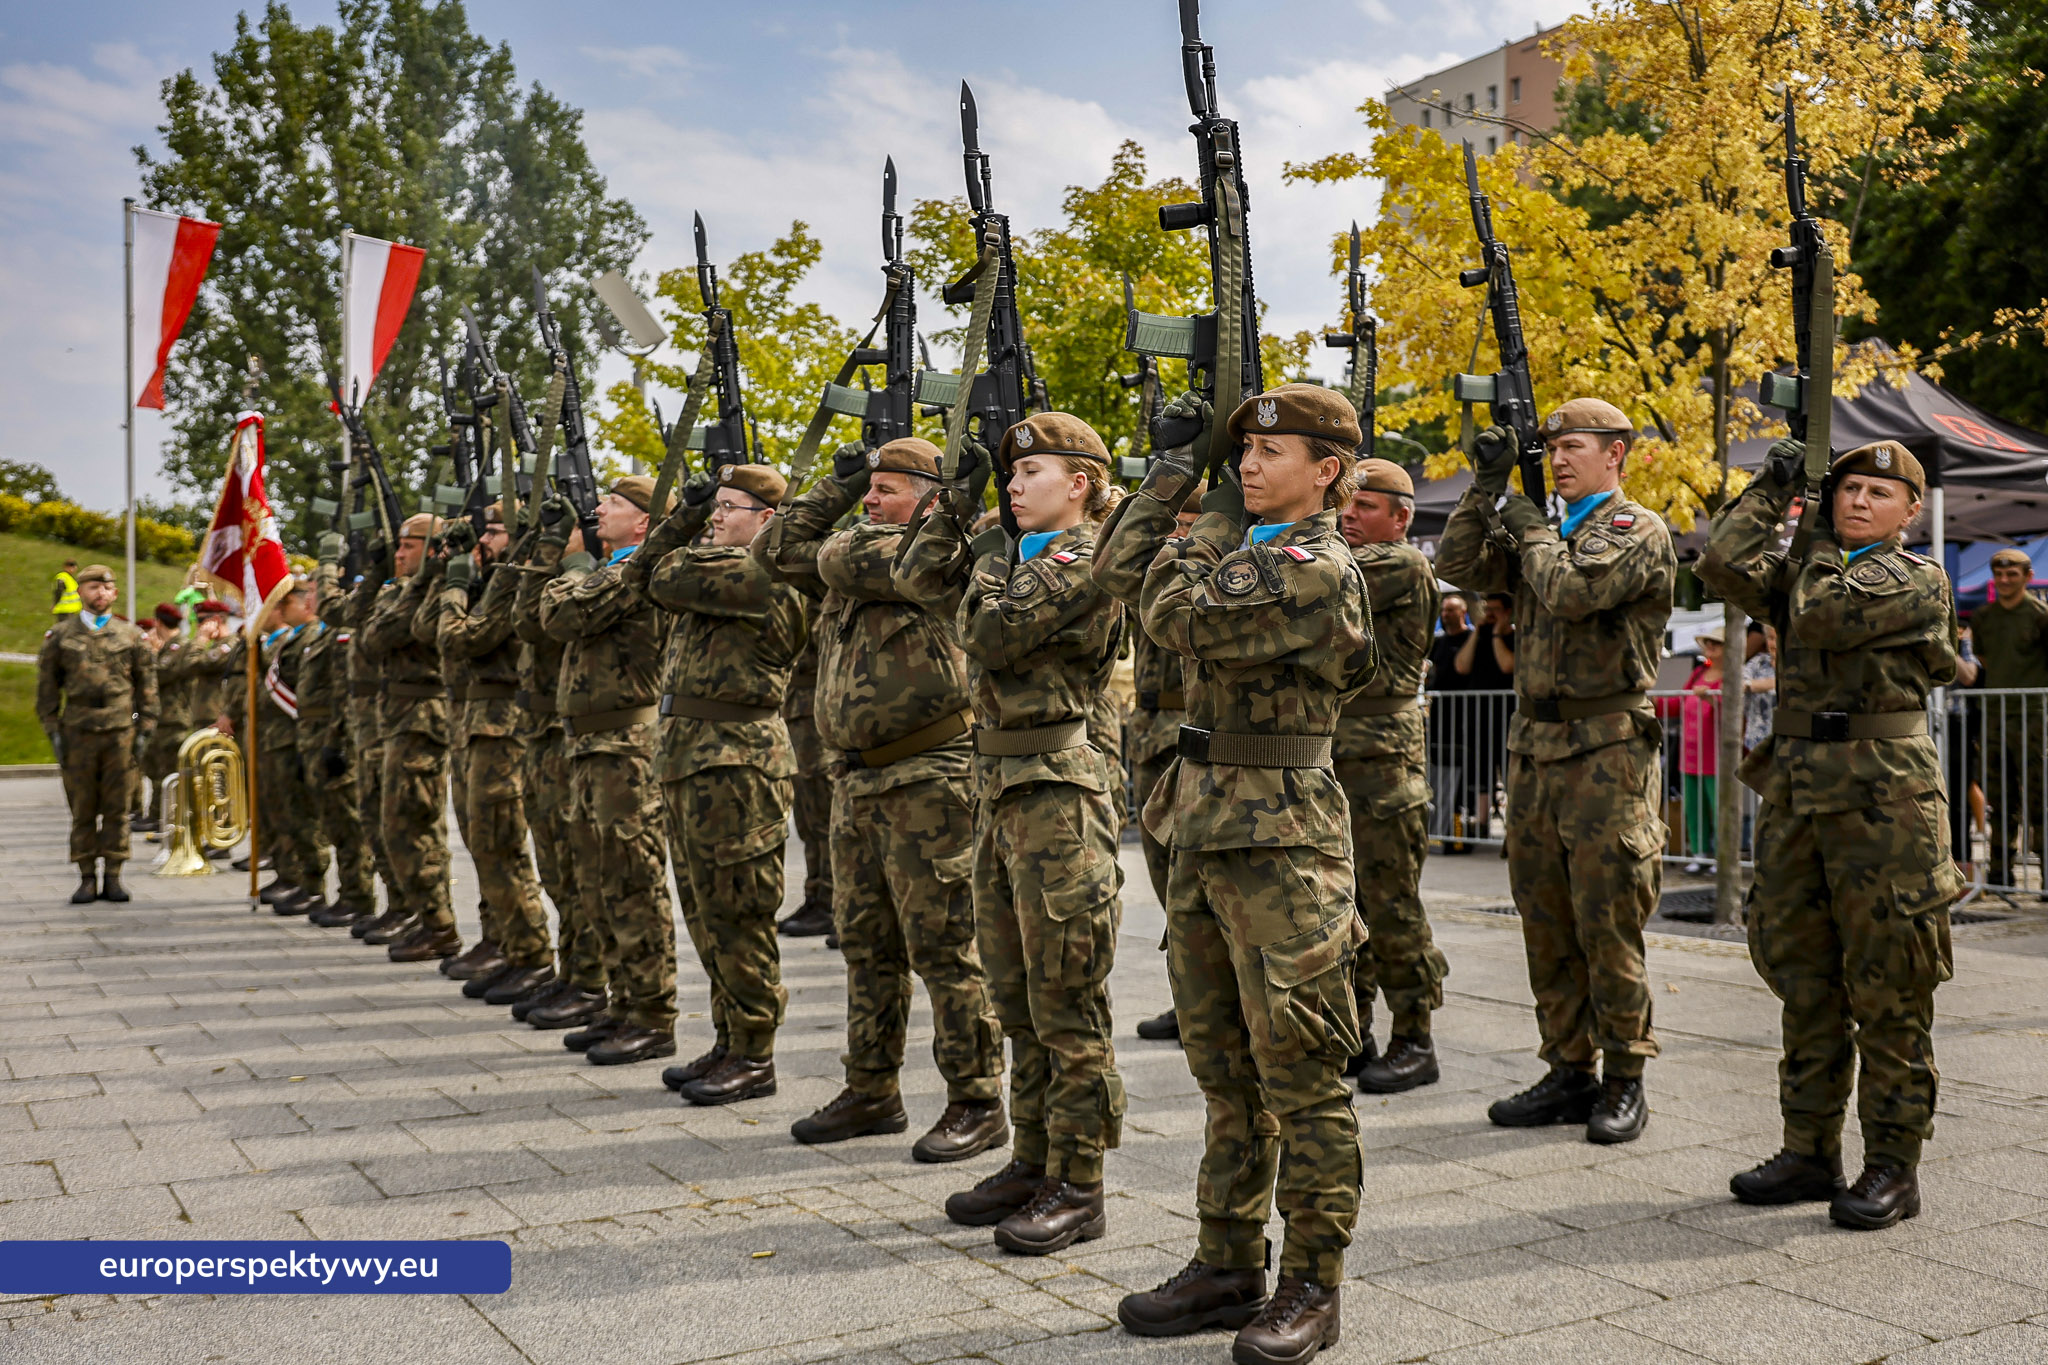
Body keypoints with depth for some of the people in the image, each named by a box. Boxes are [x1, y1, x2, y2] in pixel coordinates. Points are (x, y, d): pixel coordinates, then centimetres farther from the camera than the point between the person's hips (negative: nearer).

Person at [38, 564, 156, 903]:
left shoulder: (130, 635, 9)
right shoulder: (60, 636, 7)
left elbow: (146, 685, 10)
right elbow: (46, 687, 8)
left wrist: (144, 729, 4)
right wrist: (53, 731, 1)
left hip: (121, 732, 0)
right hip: (78, 734, 0)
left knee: (117, 808, 2)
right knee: (82, 810, 2)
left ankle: (113, 876, 8)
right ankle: (87, 878, 8)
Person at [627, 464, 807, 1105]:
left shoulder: (766, 578, -13)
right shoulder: (719, 570, 18)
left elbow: (667, 580, -15)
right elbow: (643, 577, 19)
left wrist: (686, 550, 5)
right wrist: (685, 517, 11)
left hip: (736, 759, -10)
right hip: (689, 756, 10)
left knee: (733, 913, -5)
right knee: (705, 911, 14)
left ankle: (753, 1056, 4)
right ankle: (729, 1042, 24)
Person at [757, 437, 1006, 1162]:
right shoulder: (860, 564, 16)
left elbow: (840, 560, -20)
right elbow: (780, 550, 18)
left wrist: (877, 528, 1)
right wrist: (837, 486, 15)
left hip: (927, 782, -9)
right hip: (857, 778, 9)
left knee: (942, 946, -4)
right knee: (866, 942, 15)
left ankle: (977, 1102, 6)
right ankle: (871, 1092, 26)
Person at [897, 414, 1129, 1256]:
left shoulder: (1086, 559, -10)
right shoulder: (1005, 555, 16)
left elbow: (992, 635, -16)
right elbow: (916, 579, 19)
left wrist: (986, 579, 3)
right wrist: (955, 508, 11)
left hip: (1059, 788, -9)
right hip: (999, 784, 9)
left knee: (1064, 1000, -3)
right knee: (1015, 996, 14)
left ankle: (1078, 1187, 6)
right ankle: (1034, 1161, 26)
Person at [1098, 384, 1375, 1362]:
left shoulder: (1317, 569, -13)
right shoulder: (1248, 547, 15)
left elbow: (1177, 616, -20)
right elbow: (1119, 574, 15)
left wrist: (1219, 517, -6)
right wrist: (1170, 474, 11)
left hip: (1280, 841, -9)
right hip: (1204, 831, 9)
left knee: (1299, 1077, -1)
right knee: (1224, 1070, 15)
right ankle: (1227, 1267, 26)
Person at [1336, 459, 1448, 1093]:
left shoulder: (1405, 567, -6)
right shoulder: (1348, 566, 20)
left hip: (1383, 765, -8)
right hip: (1327, 761, 8)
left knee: (1390, 909, -2)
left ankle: (1414, 1043, 8)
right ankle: (1352, 1038, 22)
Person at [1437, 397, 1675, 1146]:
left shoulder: (1639, 531, -5)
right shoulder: (1547, 531, 17)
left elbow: (1571, 590, -21)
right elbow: (1458, 565, 10)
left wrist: (1528, 527, -5)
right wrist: (1487, 486, 5)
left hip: (1605, 752, -7)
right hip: (1534, 746, 7)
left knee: (1608, 927, -3)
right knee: (1547, 926, 10)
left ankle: (1625, 1083, 9)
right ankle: (1571, 1073, 19)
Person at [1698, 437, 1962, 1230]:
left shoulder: (1918, 582, -1)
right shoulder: (1807, 572, 16)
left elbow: (1819, 615, -15)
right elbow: (1724, 564, -1)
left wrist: (1821, 537, 2)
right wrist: (1775, 486, 4)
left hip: (1881, 792, -6)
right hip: (1796, 788, 6)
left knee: (1886, 987, -2)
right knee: (1804, 980, 10)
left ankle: (1893, 1166, 8)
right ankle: (1810, 1153, 20)